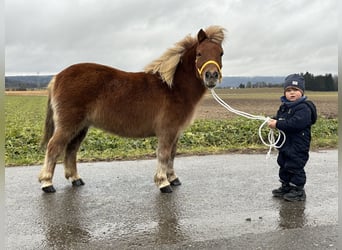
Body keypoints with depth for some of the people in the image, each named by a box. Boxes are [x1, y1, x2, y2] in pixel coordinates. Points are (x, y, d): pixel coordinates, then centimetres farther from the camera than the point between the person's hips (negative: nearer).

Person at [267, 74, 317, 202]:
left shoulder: (304, 107, -19)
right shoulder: (284, 106, 10)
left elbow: (296, 123, -31)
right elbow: (279, 118, 20)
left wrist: (277, 124, -28)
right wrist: (273, 121, -5)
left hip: (298, 145, -9)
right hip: (285, 143, 9)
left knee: (295, 167, -2)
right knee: (283, 166, 18)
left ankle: (298, 191, 12)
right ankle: (286, 187, 33)